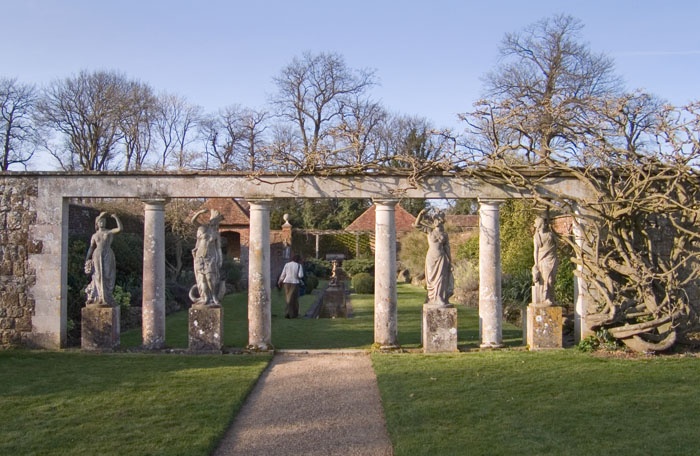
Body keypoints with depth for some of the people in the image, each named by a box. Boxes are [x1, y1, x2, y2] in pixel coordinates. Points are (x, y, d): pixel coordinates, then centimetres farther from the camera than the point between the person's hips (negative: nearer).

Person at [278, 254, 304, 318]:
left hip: (286, 282, 3)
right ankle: (293, 314, 9)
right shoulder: (299, 266, -4)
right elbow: (300, 276, -11)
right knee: (294, 299, 7)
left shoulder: (287, 264, 3)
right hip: (295, 283, -3)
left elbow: (283, 275, 4)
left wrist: (280, 281, 18)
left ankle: (287, 313, 5)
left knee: (287, 298, 13)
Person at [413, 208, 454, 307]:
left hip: (441, 258, 1)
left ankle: (440, 300, -1)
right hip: (431, 257, -1)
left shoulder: (444, 234, 7)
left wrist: (450, 262, 6)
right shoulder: (429, 230, 2)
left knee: (441, 279, -3)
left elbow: (447, 248, 10)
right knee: (432, 279, 3)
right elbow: (417, 224, -3)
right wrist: (421, 214, -17)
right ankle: (432, 299, 10)